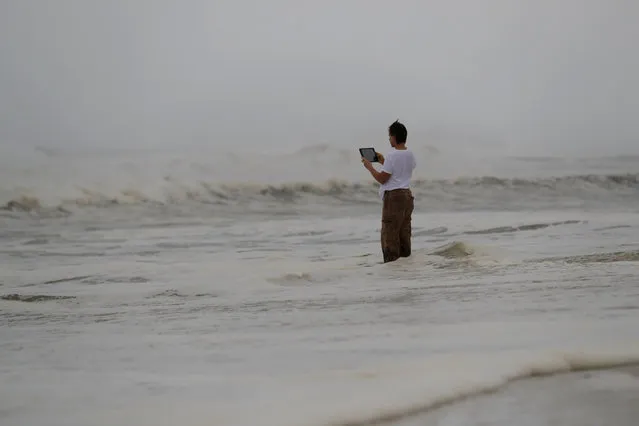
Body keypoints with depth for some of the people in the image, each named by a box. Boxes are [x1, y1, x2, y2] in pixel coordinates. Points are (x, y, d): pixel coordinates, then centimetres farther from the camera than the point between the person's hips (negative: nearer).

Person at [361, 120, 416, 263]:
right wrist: (384, 162, 22)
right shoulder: (410, 154, 9)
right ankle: (405, 257, 18)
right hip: (407, 195, 8)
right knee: (404, 232, 14)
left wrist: (370, 167, -2)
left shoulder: (392, 155, -16)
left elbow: (382, 179, -14)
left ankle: (391, 262, -4)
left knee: (390, 233, -4)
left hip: (393, 196, -8)